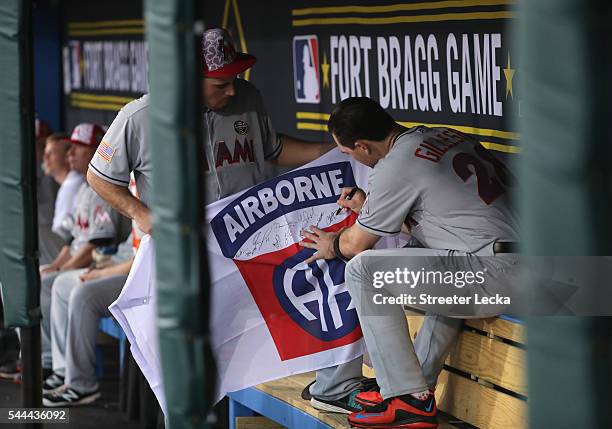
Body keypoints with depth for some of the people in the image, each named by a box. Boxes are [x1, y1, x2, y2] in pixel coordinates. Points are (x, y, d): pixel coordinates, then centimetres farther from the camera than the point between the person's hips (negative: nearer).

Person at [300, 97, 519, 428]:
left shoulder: (395, 167, -7)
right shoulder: (445, 135, 19)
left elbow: (356, 244, 7)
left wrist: (332, 246, 28)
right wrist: (367, 207, 41)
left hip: (497, 276, -10)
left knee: (363, 269, -6)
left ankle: (410, 401, -1)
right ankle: (420, 385, 30)